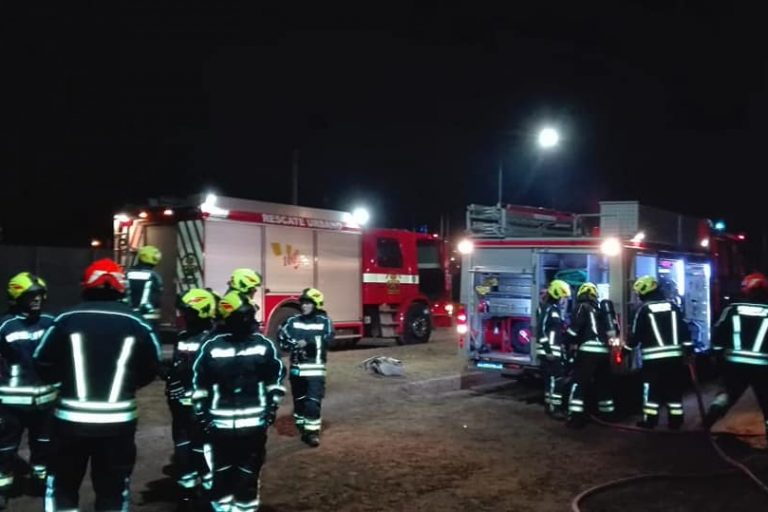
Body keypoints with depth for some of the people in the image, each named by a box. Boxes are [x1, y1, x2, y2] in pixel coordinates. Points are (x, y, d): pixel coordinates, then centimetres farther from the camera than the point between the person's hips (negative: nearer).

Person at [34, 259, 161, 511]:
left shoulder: (66, 320, -6)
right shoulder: (138, 324, -4)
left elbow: (43, 365, -1)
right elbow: (150, 370, 2)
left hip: (71, 418, 0)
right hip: (118, 421, 0)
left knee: (63, 484, 17)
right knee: (113, 488, 13)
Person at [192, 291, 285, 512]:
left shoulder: (264, 346, 0)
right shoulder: (211, 347, -2)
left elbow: (276, 379, 6)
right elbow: (199, 384, 3)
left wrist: (272, 409, 0)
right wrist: (202, 415, 0)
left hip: (253, 423, 0)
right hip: (221, 424, 0)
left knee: (249, 472, 10)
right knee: (222, 471, 10)